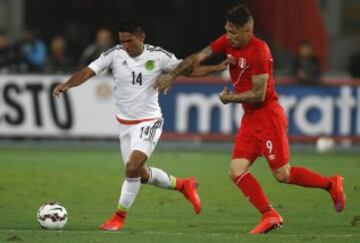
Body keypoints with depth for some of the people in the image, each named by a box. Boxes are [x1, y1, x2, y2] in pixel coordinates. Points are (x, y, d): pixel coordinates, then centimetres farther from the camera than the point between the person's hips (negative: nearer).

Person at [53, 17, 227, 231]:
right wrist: (67, 85, -35)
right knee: (142, 174, 14)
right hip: (125, 123, 4)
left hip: (149, 122, -4)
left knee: (132, 167, -21)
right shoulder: (114, 55, -10)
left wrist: (216, 68, -15)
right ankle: (183, 185, 39)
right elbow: (88, 71, -17)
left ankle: (120, 217, -4)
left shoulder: (158, 56, -12)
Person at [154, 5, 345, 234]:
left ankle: (331, 184, 16)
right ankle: (270, 215, -2)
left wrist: (230, 98, -8)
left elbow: (259, 95, -20)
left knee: (283, 175, -5)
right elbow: (198, 57, 6)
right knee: (237, 171, -4)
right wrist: (172, 75, -2)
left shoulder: (259, 51, -20)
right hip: (250, 118, 8)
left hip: (268, 115, -8)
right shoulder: (228, 42, 3)